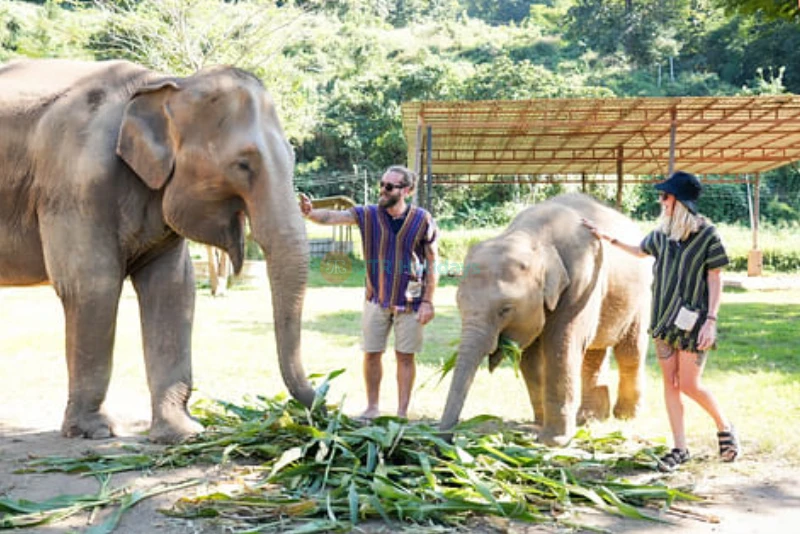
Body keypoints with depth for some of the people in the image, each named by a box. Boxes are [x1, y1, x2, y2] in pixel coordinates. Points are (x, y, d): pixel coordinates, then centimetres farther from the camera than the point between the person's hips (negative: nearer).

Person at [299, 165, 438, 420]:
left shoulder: (422, 220, -8)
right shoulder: (368, 215, -5)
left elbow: (433, 263, -4)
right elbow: (331, 217, -18)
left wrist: (428, 301, -8)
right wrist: (309, 213, -39)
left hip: (409, 301, -2)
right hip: (377, 299, 2)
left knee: (405, 356, 6)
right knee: (371, 354, 8)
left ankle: (402, 413, 17)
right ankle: (372, 408, 24)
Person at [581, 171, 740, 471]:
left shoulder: (707, 234, -11)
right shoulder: (662, 233, 6)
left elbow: (715, 279, -9)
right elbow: (640, 250, 26)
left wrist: (711, 321, -14)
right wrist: (607, 238, 24)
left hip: (693, 321, -6)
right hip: (665, 318, 6)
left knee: (690, 385, -5)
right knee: (670, 383, 6)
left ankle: (725, 427, 22)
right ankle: (679, 448, 14)